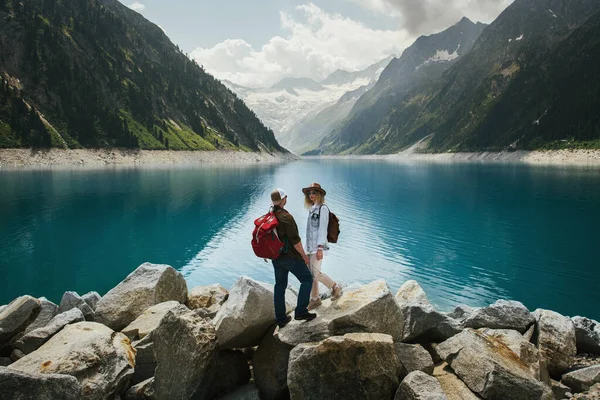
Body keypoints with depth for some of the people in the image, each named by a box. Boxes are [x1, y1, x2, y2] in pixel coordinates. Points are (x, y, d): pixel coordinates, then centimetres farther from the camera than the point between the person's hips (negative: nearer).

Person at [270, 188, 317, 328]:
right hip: (290, 257, -8)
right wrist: (304, 255, -9)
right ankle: (300, 311, 3)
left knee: (280, 286, 14)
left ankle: (281, 319, 21)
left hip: (276, 257, 8)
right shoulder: (286, 217, -21)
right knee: (307, 279, 6)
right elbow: (295, 240, -21)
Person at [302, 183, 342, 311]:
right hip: (310, 246, 8)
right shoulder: (312, 209, 13)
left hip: (317, 246, -8)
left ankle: (335, 287, 15)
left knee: (316, 273, -8)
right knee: (310, 274, 9)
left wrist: (320, 248, -19)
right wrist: (308, 246, 18)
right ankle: (315, 299, 20)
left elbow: (323, 228, -15)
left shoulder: (322, 208, -9)